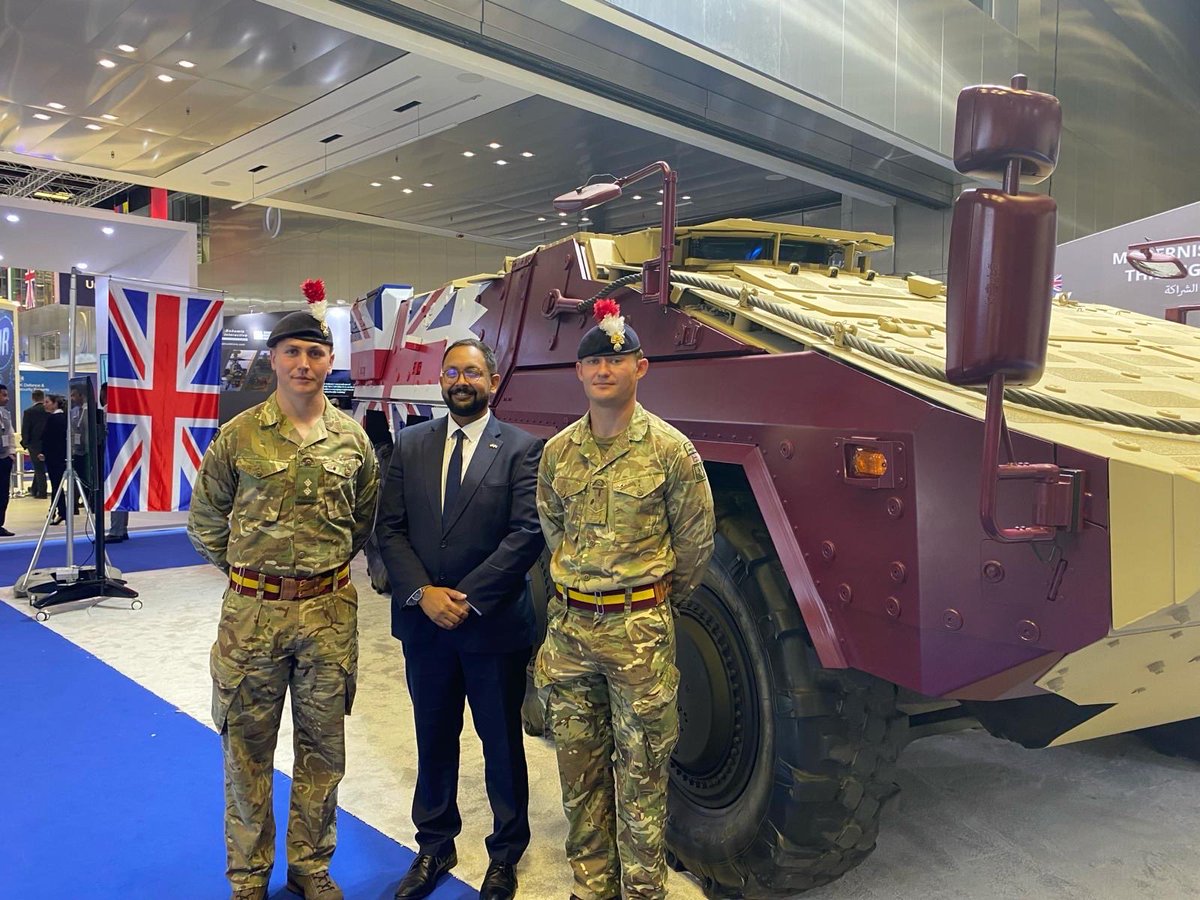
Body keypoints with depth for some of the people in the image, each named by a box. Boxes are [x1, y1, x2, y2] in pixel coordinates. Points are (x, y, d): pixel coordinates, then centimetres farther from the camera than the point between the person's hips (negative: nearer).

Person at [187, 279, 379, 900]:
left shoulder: (352, 439, 2)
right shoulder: (237, 436, -3)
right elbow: (205, 521, 7)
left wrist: (328, 566, 8)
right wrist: (246, 569, 5)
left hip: (330, 611, 2)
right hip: (252, 611, -1)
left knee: (322, 745, 12)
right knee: (247, 749, 10)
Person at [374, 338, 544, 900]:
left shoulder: (521, 449, -5)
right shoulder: (410, 444, 6)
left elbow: (527, 534, -13)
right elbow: (389, 528, 1)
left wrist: (468, 598, -17)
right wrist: (423, 593, -12)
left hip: (495, 624, -3)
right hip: (423, 622, 3)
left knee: (503, 743, 12)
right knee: (433, 741, 18)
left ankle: (505, 855, 31)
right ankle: (435, 846, 37)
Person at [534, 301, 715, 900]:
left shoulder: (669, 450, -8)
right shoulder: (557, 452, 4)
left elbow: (695, 541, 1)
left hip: (639, 628, -4)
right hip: (568, 626, 4)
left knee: (640, 773, 6)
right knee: (578, 768, 14)